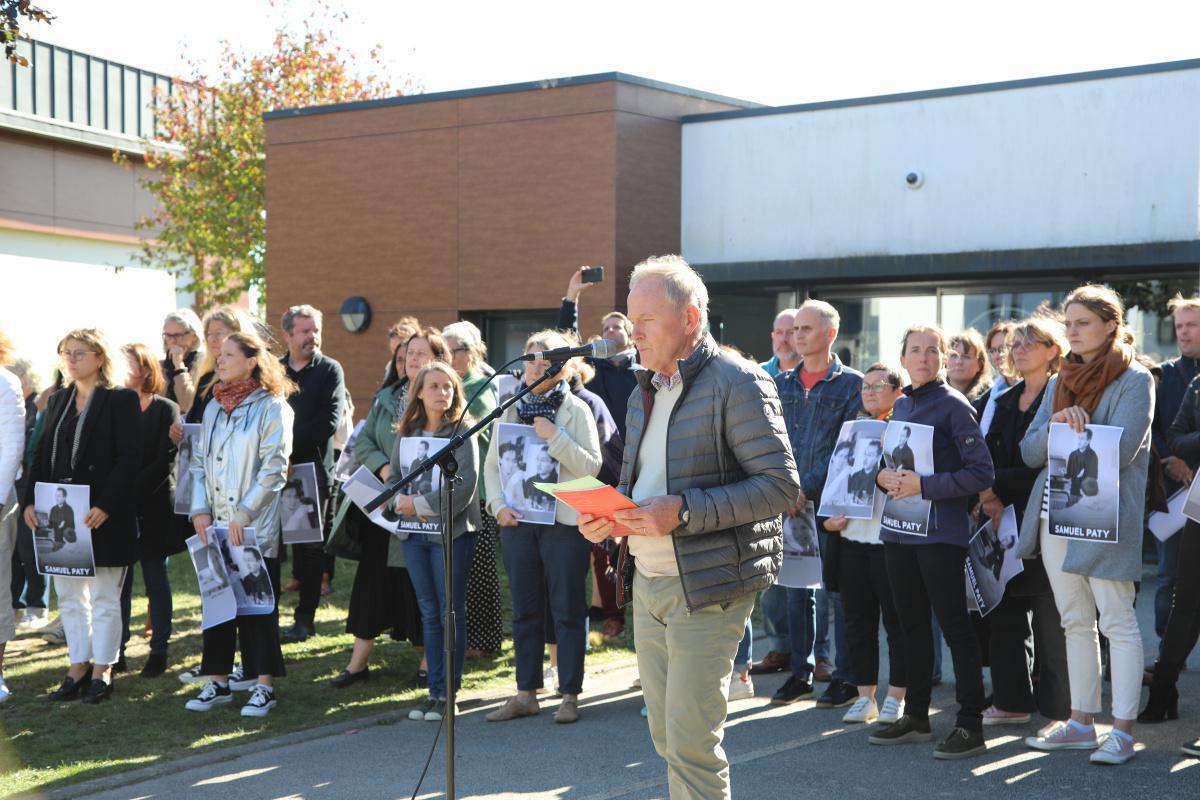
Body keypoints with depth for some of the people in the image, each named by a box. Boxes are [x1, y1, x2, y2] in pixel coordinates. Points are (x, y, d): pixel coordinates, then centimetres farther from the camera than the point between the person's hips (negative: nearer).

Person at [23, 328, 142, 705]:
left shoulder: (121, 400, -6)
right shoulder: (59, 400, 13)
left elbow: (130, 458, -13)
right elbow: (43, 454, 13)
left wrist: (105, 506, -21)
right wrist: (31, 500, 1)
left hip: (105, 515, -6)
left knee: (104, 598, 3)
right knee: (69, 596, 11)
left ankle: (101, 671, 12)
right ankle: (78, 668, 19)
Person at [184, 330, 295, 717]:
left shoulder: (272, 408, -6)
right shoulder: (214, 407, 14)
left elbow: (274, 468, -12)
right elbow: (199, 461, 13)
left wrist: (243, 515, -16)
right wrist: (200, 509, 0)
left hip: (256, 527, -6)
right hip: (216, 526, 6)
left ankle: (264, 686, 6)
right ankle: (217, 682, 17)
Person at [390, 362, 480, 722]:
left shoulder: (462, 432, -5)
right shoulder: (406, 432, 11)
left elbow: (465, 485, -15)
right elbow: (393, 475, 12)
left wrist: (421, 503, -16)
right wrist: (401, 500, -10)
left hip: (451, 529, -5)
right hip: (413, 531, 5)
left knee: (451, 612, 0)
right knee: (429, 613, 9)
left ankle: (447, 692, 5)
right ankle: (435, 690, 15)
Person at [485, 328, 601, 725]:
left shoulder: (576, 410, -2)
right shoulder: (512, 410, 11)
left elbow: (592, 466, -9)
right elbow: (492, 463, 11)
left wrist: (555, 438, -18)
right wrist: (498, 505, -4)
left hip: (564, 523, -5)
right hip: (518, 522, 5)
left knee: (567, 610, 1)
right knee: (525, 610, 11)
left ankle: (570, 695, 8)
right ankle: (526, 693, 19)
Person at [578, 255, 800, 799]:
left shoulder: (738, 383, -11)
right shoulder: (645, 392, 15)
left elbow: (782, 486, -17)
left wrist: (684, 511, -25)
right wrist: (606, 516, 2)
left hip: (706, 586, -8)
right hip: (647, 581, 8)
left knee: (691, 745, -7)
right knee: (667, 737, 13)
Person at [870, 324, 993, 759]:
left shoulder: (954, 405, -9)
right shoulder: (901, 405, 12)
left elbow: (982, 473, -14)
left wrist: (924, 485, -21)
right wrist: (882, 475, -3)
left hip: (940, 531, -7)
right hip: (898, 527, 7)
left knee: (954, 624, -4)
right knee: (912, 623, 14)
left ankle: (970, 725, 1)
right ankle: (916, 716, 24)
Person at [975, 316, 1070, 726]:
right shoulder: (1004, 402, 16)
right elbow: (989, 457, 12)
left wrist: (999, 489, -13)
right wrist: (990, 500, -5)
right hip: (1006, 519, 7)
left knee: (1050, 616, -4)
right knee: (1005, 613, 9)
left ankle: (1059, 710, 3)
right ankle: (1012, 701, 19)